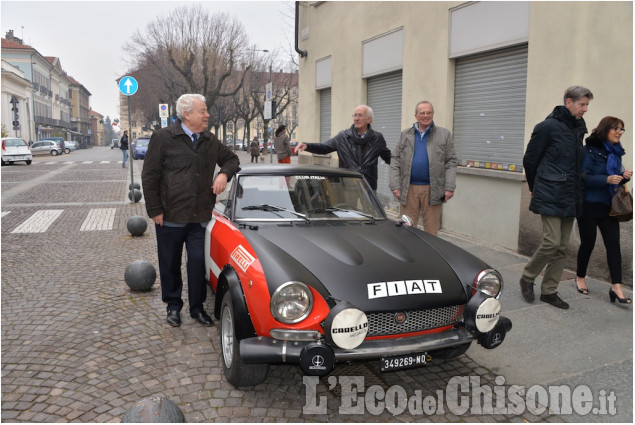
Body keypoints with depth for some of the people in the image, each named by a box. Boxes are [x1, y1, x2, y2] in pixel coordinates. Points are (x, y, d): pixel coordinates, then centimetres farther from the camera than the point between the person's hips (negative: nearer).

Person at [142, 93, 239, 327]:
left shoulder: (210, 141, 8)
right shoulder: (163, 137, -6)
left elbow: (231, 158, 22)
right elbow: (149, 176, -6)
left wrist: (224, 173, -1)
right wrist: (155, 211, -8)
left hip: (200, 217, 3)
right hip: (170, 217, -3)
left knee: (198, 262, 6)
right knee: (170, 264, 11)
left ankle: (197, 307, 22)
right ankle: (173, 306, 30)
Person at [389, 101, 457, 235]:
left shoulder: (444, 135, 7)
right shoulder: (405, 135, 11)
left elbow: (451, 162, 3)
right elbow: (395, 161, 7)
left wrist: (450, 187, -7)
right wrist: (395, 186, -4)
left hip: (433, 190, -1)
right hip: (408, 189, 1)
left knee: (431, 229, 5)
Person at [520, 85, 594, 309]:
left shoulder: (578, 129, 12)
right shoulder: (548, 127, -9)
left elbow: (577, 164, 19)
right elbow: (530, 159, -3)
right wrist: (536, 187, 7)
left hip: (570, 198, 7)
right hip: (550, 197, -7)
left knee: (561, 247, 8)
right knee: (551, 242, -10)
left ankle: (549, 291, 19)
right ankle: (527, 278, 13)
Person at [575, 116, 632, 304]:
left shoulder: (616, 152, 11)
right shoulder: (590, 149, -10)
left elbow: (617, 177, 19)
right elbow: (584, 177, -16)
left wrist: (624, 176, -2)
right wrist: (607, 179, -26)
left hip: (609, 206, 6)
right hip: (589, 205, -6)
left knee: (613, 244, -3)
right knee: (588, 243, 6)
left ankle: (616, 286, -2)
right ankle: (580, 277, 27)